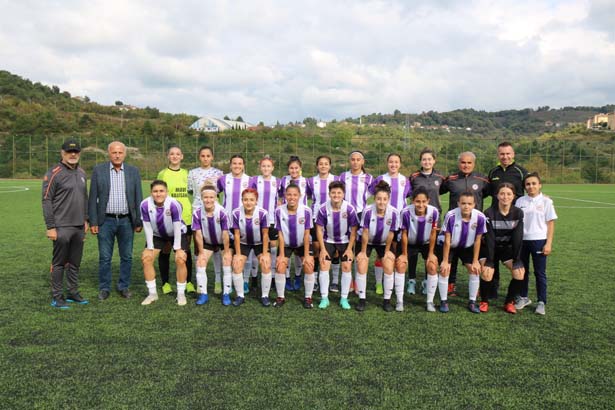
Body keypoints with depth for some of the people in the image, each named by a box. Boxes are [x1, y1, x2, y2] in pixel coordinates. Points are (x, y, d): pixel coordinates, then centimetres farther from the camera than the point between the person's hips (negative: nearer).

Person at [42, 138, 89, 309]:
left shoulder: (81, 173, 12)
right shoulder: (54, 173, -8)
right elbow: (46, 201, -10)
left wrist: (85, 219, 16)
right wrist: (50, 227, -13)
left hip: (79, 227, 6)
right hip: (62, 227, -6)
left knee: (75, 263, 13)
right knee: (59, 263, 2)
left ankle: (73, 293, 24)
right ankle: (56, 297, 12)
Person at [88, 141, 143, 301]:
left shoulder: (133, 171, 4)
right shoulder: (98, 170, 1)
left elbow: (138, 198, 5)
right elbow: (93, 198, 1)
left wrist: (139, 221, 2)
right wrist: (93, 222, -4)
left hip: (126, 221, 1)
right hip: (106, 220, -1)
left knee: (127, 257, 8)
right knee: (104, 257, 5)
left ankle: (124, 287, 21)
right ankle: (104, 288, 19)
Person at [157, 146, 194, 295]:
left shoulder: (186, 173, 11)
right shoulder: (162, 174, 2)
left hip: (186, 217, 3)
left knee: (186, 250, 8)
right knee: (165, 251, 5)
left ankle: (188, 282, 17)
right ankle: (165, 283, 17)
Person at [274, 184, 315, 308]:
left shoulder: (306, 211, -25)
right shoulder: (279, 211, -22)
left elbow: (306, 234, -17)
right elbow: (280, 234, -14)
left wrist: (306, 255, -14)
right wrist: (282, 255, -13)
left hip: (302, 244, 0)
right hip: (286, 244, 1)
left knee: (309, 267, -12)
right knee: (280, 267, -11)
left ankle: (308, 298, 6)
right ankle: (280, 297, 9)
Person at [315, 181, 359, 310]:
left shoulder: (350, 209, -22)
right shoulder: (323, 209, -20)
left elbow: (353, 230, -11)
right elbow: (319, 229, -10)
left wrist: (350, 249, -12)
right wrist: (322, 249, -11)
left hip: (345, 241, 0)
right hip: (328, 241, 1)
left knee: (347, 266, -6)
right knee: (324, 265, -7)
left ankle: (344, 299, 8)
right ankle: (324, 298, 5)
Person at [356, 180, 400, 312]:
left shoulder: (394, 212, -28)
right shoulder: (368, 211, -30)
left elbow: (391, 234, -14)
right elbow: (365, 233, -19)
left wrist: (387, 251, -3)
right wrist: (363, 251, -10)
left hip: (384, 243, 1)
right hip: (367, 242, -1)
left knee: (389, 268, -8)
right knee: (361, 267, -10)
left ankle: (387, 300, 9)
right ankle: (362, 299, 6)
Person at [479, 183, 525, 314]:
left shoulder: (518, 213, -11)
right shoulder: (489, 213, -18)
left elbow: (518, 238, -12)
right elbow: (490, 238, -19)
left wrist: (517, 261, -14)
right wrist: (489, 261, -21)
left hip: (509, 248, 3)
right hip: (491, 248, -2)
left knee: (519, 273, -14)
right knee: (486, 274, -21)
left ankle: (509, 302, 8)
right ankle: (484, 301, 5)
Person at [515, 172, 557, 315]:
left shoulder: (546, 201, -2)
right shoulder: (520, 201, 4)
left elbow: (551, 223, -2)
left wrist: (548, 244, -7)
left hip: (539, 241, -2)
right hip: (522, 240, 3)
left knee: (540, 272, 5)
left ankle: (541, 302, 16)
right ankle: (523, 298, 26)